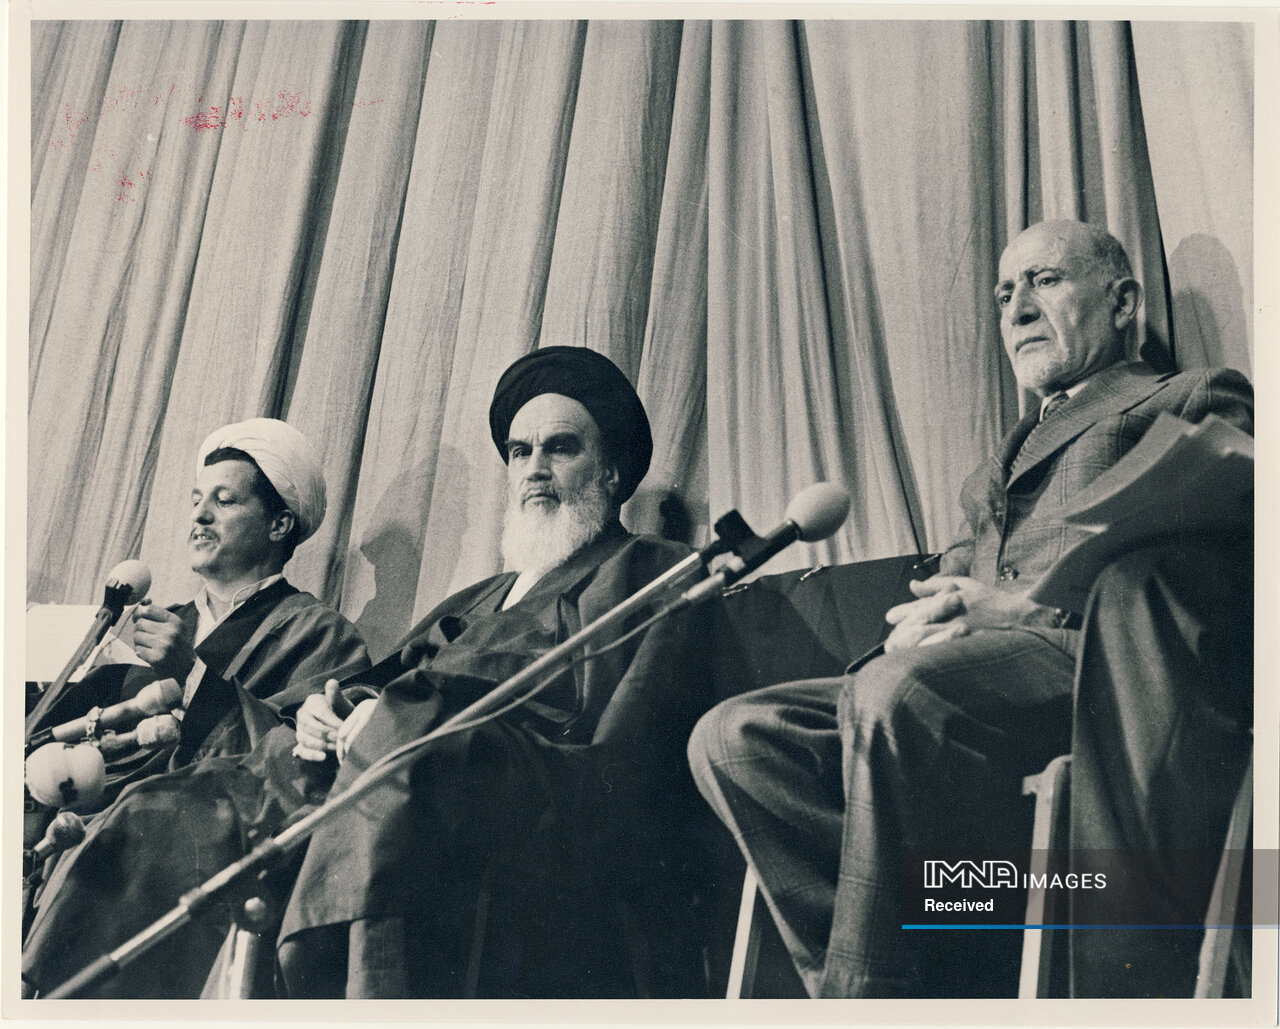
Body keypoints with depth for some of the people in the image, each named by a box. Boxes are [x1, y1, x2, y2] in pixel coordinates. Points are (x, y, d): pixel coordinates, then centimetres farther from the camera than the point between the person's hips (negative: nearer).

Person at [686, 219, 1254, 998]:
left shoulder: (1194, 401, 16)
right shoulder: (1015, 448, 37)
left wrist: (1015, 603, -14)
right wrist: (920, 619, 0)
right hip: (955, 675, 7)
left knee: (893, 694, -37)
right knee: (733, 738, -17)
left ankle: (869, 988, -26)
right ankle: (958, 988, -26)